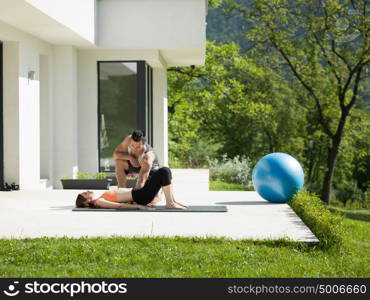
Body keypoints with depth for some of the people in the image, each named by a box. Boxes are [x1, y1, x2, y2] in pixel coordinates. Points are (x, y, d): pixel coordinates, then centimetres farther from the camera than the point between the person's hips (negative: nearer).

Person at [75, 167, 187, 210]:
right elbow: (118, 206, -21)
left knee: (165, 170, 5)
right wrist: (139, 206, -27)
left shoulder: (101, 199, 17)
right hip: (141, 197, -10)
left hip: (139, 193, 10)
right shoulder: (98, 202, -11)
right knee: (163, 172, -17)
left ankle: (172, 201, 3)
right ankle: (170, 203, -14)